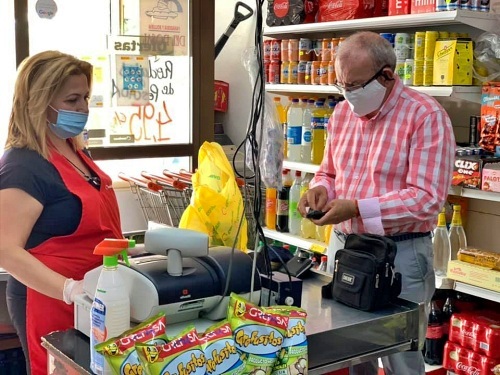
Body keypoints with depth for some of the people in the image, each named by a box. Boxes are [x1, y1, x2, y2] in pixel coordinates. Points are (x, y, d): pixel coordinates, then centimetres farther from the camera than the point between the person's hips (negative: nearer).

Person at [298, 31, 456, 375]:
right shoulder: (343, 113, 7)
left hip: (401, 253, -6)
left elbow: (428, 198, -20)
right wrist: (320, 189, -5)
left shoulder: (426, 116, -15)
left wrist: (358, 208, -25)